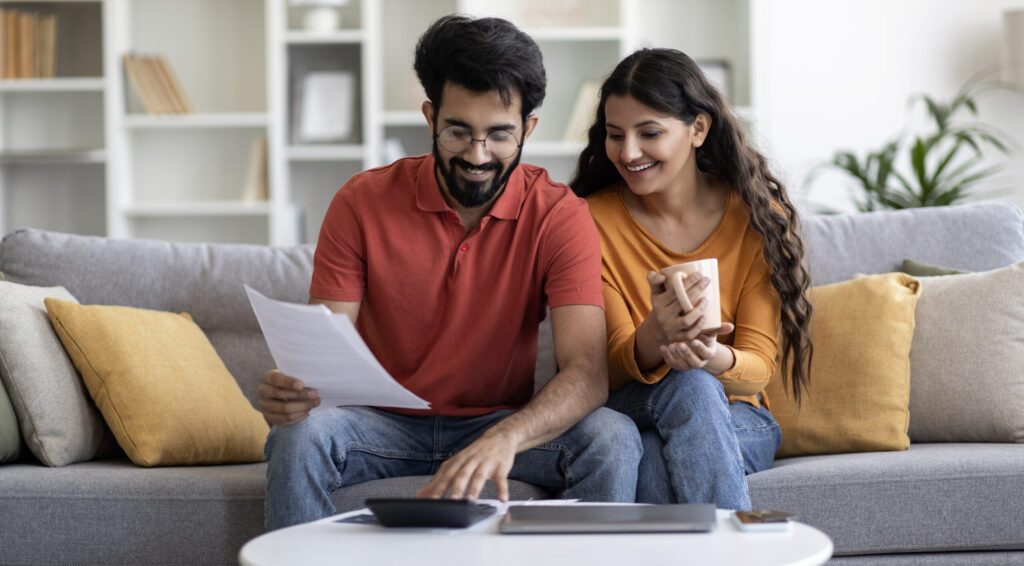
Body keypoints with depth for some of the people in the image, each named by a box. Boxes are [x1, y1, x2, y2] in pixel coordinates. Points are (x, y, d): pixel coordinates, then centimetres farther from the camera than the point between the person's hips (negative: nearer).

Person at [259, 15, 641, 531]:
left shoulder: (559, 215, -11)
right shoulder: (362, 203, -8)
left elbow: (588, 372, -22)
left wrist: (506, 438, -44)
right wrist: (290, 388, -36)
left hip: (500, 425, 0)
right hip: (385, 424, 0)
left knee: (612, 439, -27)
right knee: (298, 434, -31)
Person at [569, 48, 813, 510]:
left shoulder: (756, 216, -3)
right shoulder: (594, 220, -4)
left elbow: (758, 364, -7)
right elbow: (615, 366, -10)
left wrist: (715, 359, -34)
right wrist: (654, 335, -37)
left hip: (737, 419, 0)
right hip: (628, 413, 0)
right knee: (690, 387, -36)